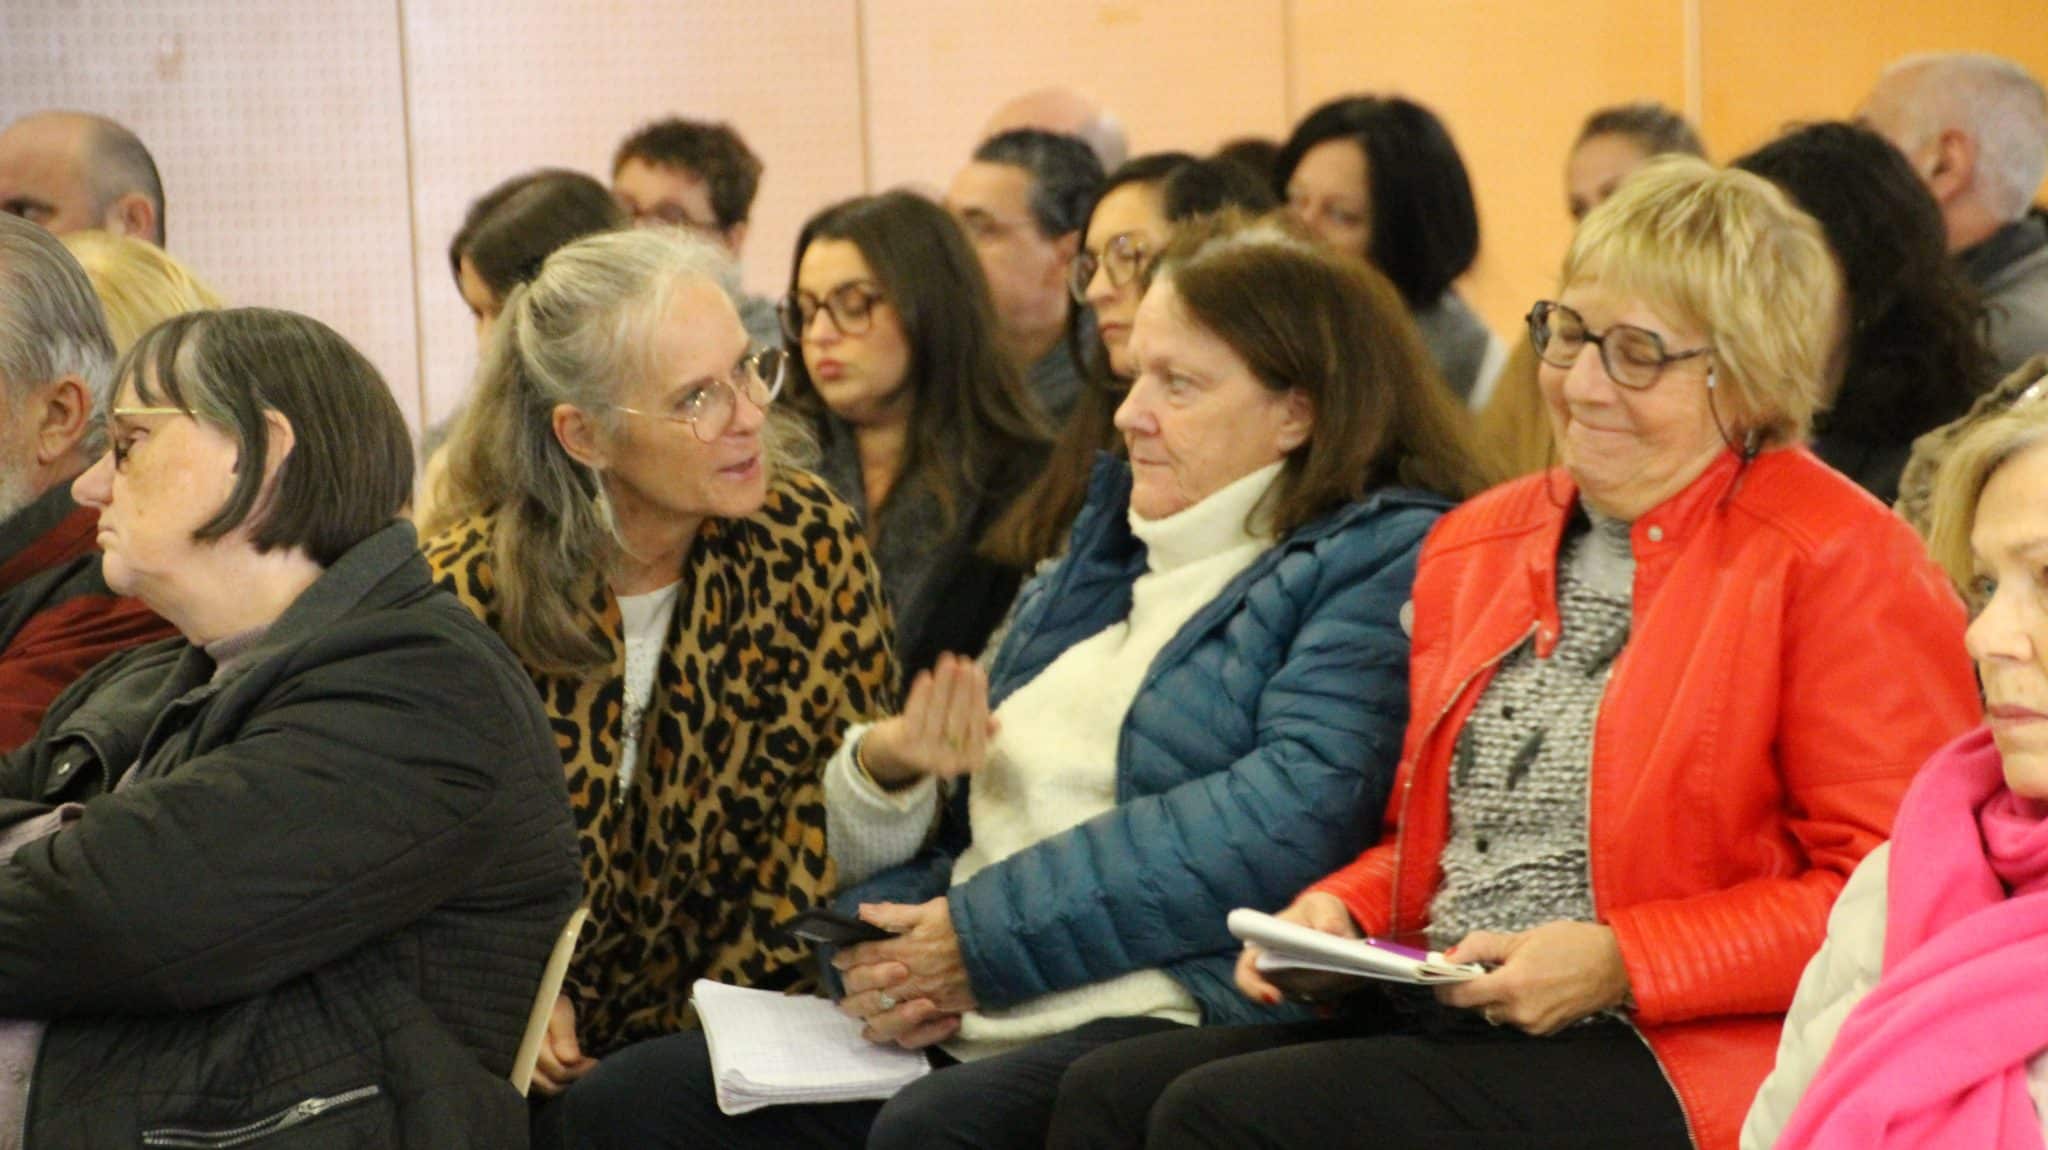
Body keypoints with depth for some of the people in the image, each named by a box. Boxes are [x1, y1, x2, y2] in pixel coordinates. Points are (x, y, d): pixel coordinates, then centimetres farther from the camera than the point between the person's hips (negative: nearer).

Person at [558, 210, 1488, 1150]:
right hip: (956, 1032, 8)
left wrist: (984, 937, -14)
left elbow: (1295, 811, -16)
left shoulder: (1383, 558, 0)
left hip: (1172, 1011, -8)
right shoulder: (1096, 559, 25)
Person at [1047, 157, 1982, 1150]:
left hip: (1678, 1058, -7)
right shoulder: (1476, 543, 19)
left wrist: (1619, 962, -16)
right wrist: (1338, 916, 5)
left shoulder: (1839, 565, -4)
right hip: (1437, 1018, 7)